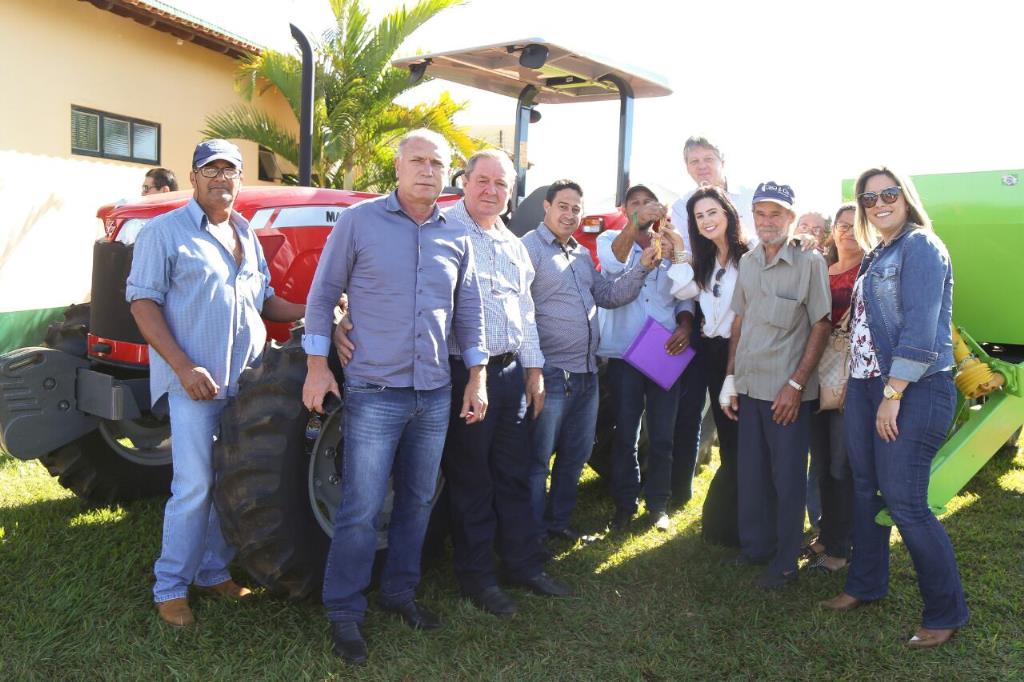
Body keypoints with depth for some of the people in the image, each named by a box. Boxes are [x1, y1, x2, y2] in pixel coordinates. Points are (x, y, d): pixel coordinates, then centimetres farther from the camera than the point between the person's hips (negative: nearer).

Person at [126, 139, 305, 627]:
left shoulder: (247, 236, 16)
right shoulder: (166, 231, -4)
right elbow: (142, 301, -9)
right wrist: (183, 366, -19)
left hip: (246, 380, 6)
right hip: (195, 381, -6)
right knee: (194, 487, -6)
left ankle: (213, 572, 25)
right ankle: (170, 587, 10)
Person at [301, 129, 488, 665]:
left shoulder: (457, 237, 7)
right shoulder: (359, 221, -5)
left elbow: (468, 310, 13)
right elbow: (323, 294, -2)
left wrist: (477, 377, 9)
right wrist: (317, 365, -7)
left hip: (436, 394, 5)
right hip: (374, 392, -4)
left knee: (418, 501, 15)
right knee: (360, 509, -2)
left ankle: (399, 591, 32)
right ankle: (344, 613, 14)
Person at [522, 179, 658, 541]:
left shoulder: (582, 255, 18)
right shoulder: (529, 247, -8)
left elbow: (608, 295, 15)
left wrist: (642, 267, 2)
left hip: (587, 374, 8)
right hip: (552, 374, -8)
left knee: (576, 455, 16)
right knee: (538, 459, 1)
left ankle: (558, 521, 31)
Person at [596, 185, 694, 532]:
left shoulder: (671, 247, 12)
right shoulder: (610, 239, 5)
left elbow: (684, 297, 12)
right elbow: (613, 263, -19)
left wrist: (685, 326, -9)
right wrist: (635, 224, -36)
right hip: (624, 353, -2)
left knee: (662, 436, 5)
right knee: (625, 434, 3)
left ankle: (658, 504, 18)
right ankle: (625, 504, 16)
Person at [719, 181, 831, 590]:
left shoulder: (810, 263, -8)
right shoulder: (747, 262, 8)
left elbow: (821, 326, -9)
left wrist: (796, 385, -13)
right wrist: (730, 377, 8)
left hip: (787, 389, -5)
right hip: (749, 386, 5)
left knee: (787, 477, 4)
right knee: (751, 472, 14)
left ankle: (785, 563, 16)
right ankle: (754, 547, 29)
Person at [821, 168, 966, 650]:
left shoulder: (920, 247, -11)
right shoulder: (876, 256, 16)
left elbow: (920, 332, -19)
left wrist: (892, 395, -19)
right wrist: (852, 384, 12)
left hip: (913, 390, -9)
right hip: (866, 385, 9)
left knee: (905, 503, -6)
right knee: (867, 491, 15)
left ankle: (946, 614, 11)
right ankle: (865, 585, 30)